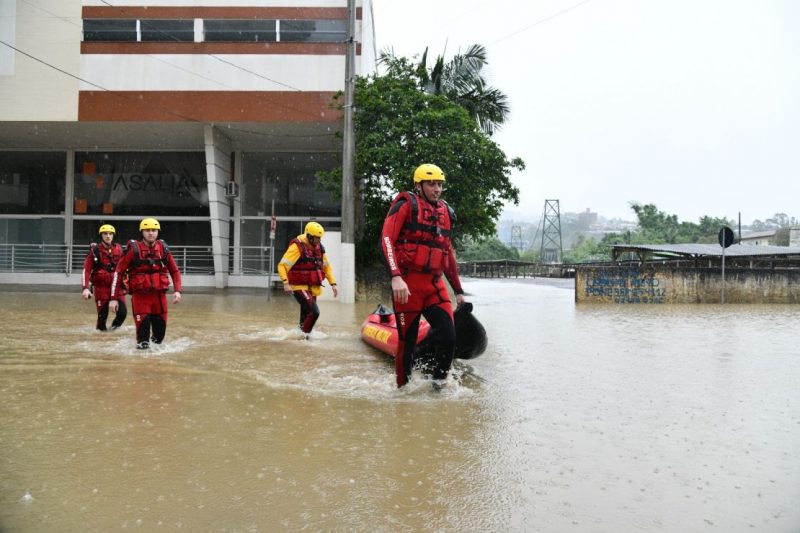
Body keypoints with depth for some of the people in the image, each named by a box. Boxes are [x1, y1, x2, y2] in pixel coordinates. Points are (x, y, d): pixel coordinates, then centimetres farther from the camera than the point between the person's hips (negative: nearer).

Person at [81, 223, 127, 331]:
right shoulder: (95, 250, -3)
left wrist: (124, 284, 16)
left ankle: (114, 328, 21)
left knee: (122, 312, -6)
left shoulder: (118, 249, 6)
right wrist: (86, 288, -17)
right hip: (101, 287, -2)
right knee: (102, 314, -1)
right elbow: (86, 270, -8)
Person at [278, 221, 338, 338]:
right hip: (300, 287, -7)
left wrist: (333, 284, 11)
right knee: (314, 311, -18)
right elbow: (282, 265, -19)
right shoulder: (297, 247, -15)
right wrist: (285, 283, -31)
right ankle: (303, 334, -1)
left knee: (307, 313, 14)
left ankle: (302, 332, 29)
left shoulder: (319, 247, 7)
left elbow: (326, 266, 18)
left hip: (313, 288, 7)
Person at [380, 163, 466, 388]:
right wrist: (395, 276, -26)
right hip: (407, 284, -5)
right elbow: (386, 239, -13)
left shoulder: (445, 212, 18)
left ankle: (439, 383, 11)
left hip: (435, 285, 5)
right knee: (407, 342, 2)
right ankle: (403, 387, 21)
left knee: (448, 336, -9)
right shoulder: (406, 204, -1)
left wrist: (458, 290, 23)